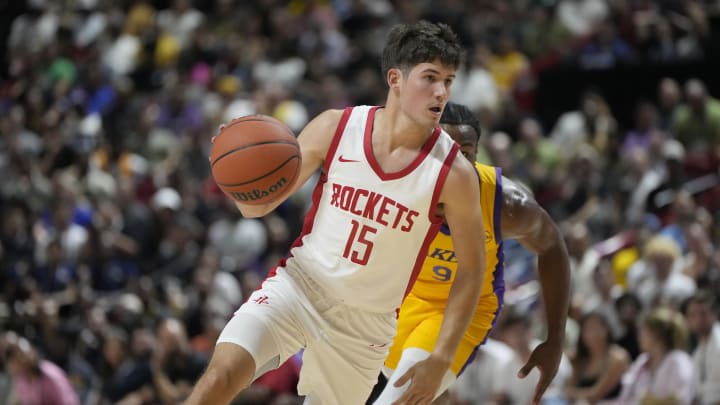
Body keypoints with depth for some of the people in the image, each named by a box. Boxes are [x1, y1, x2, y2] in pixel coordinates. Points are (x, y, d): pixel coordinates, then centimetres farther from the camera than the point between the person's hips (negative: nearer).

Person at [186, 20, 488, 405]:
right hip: (300, 285, 0)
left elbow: (471, 271, -2)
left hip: (366, 322, 0)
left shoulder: (454, 174, -13)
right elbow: (258, 205, 0)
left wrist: (439, 360, -6)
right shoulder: (335, 128, -9)